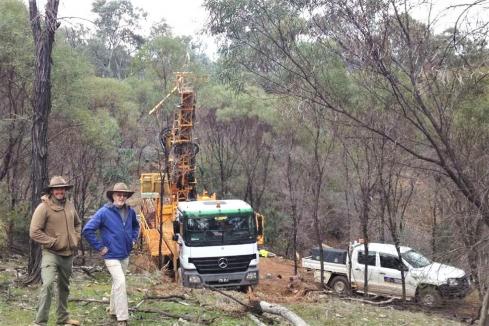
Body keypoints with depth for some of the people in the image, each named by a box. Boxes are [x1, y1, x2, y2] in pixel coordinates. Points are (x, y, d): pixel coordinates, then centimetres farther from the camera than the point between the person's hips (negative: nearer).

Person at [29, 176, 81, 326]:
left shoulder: (69, 205, 6)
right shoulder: (43, 207, -13)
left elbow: (77, 223, 23)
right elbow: (34, 232, -16)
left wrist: (76, 238, 7)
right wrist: (53, 242, -16)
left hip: (68, 253, 6)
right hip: (51, 253, -6)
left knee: (64, 287, 17)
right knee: (48, 284, -21)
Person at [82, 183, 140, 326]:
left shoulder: (130, 212, 2)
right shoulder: (104, 212, -16)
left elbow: (136, 225, 24)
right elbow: (87, 230, -17)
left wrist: (134, 239, 9)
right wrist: (99, 247, -15)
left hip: (125, 255, 6)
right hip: (112, 255, -6)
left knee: (117, 283, 19)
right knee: (120, 283, -14)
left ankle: (113, 310, 37)